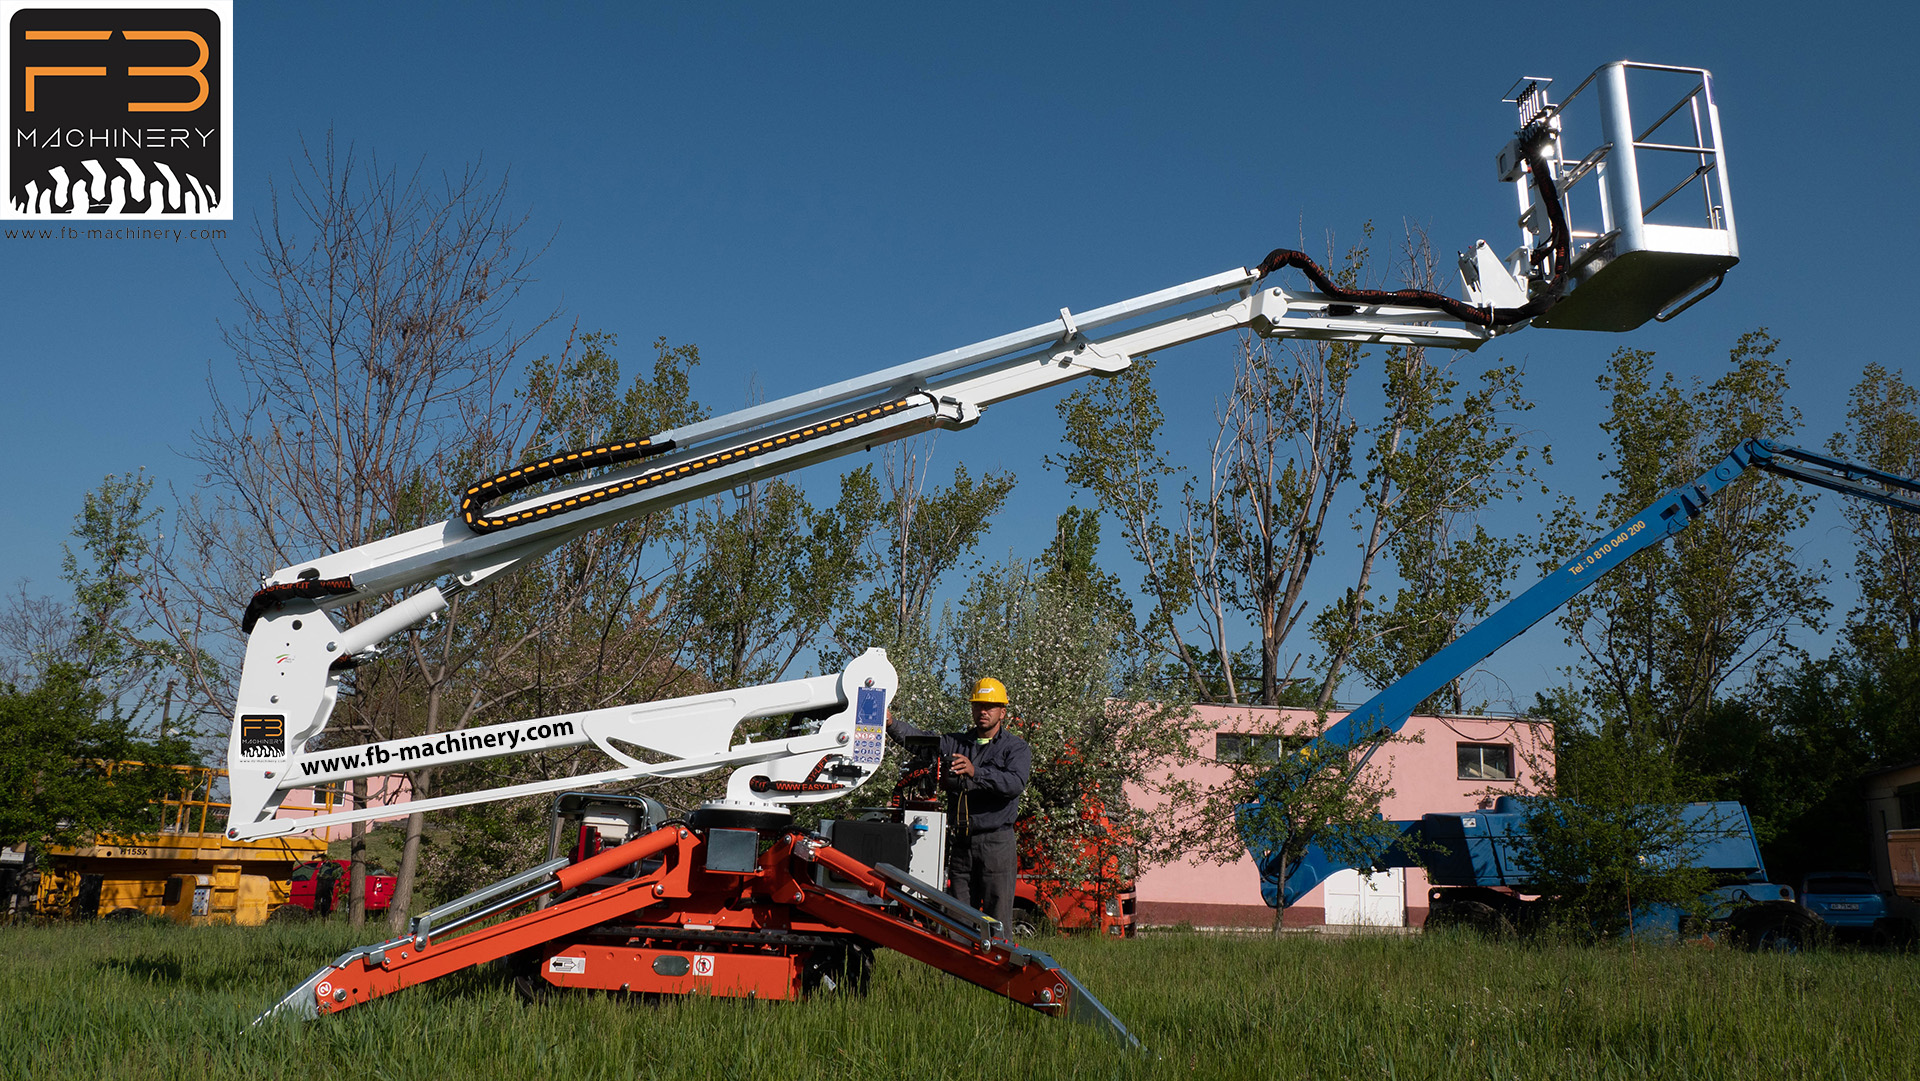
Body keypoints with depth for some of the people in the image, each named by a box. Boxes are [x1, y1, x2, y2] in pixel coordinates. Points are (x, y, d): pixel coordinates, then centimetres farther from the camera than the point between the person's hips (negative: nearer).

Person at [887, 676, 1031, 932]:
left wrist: (976, 772, -32)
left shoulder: (1016, 748, 2)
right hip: (960, 843, 4)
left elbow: (1015, 783, -17)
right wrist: (891, 723, -17)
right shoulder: (957, 743, 15)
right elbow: (921, 739, 1)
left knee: (997, 920, -4)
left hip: (996, 843, -4)